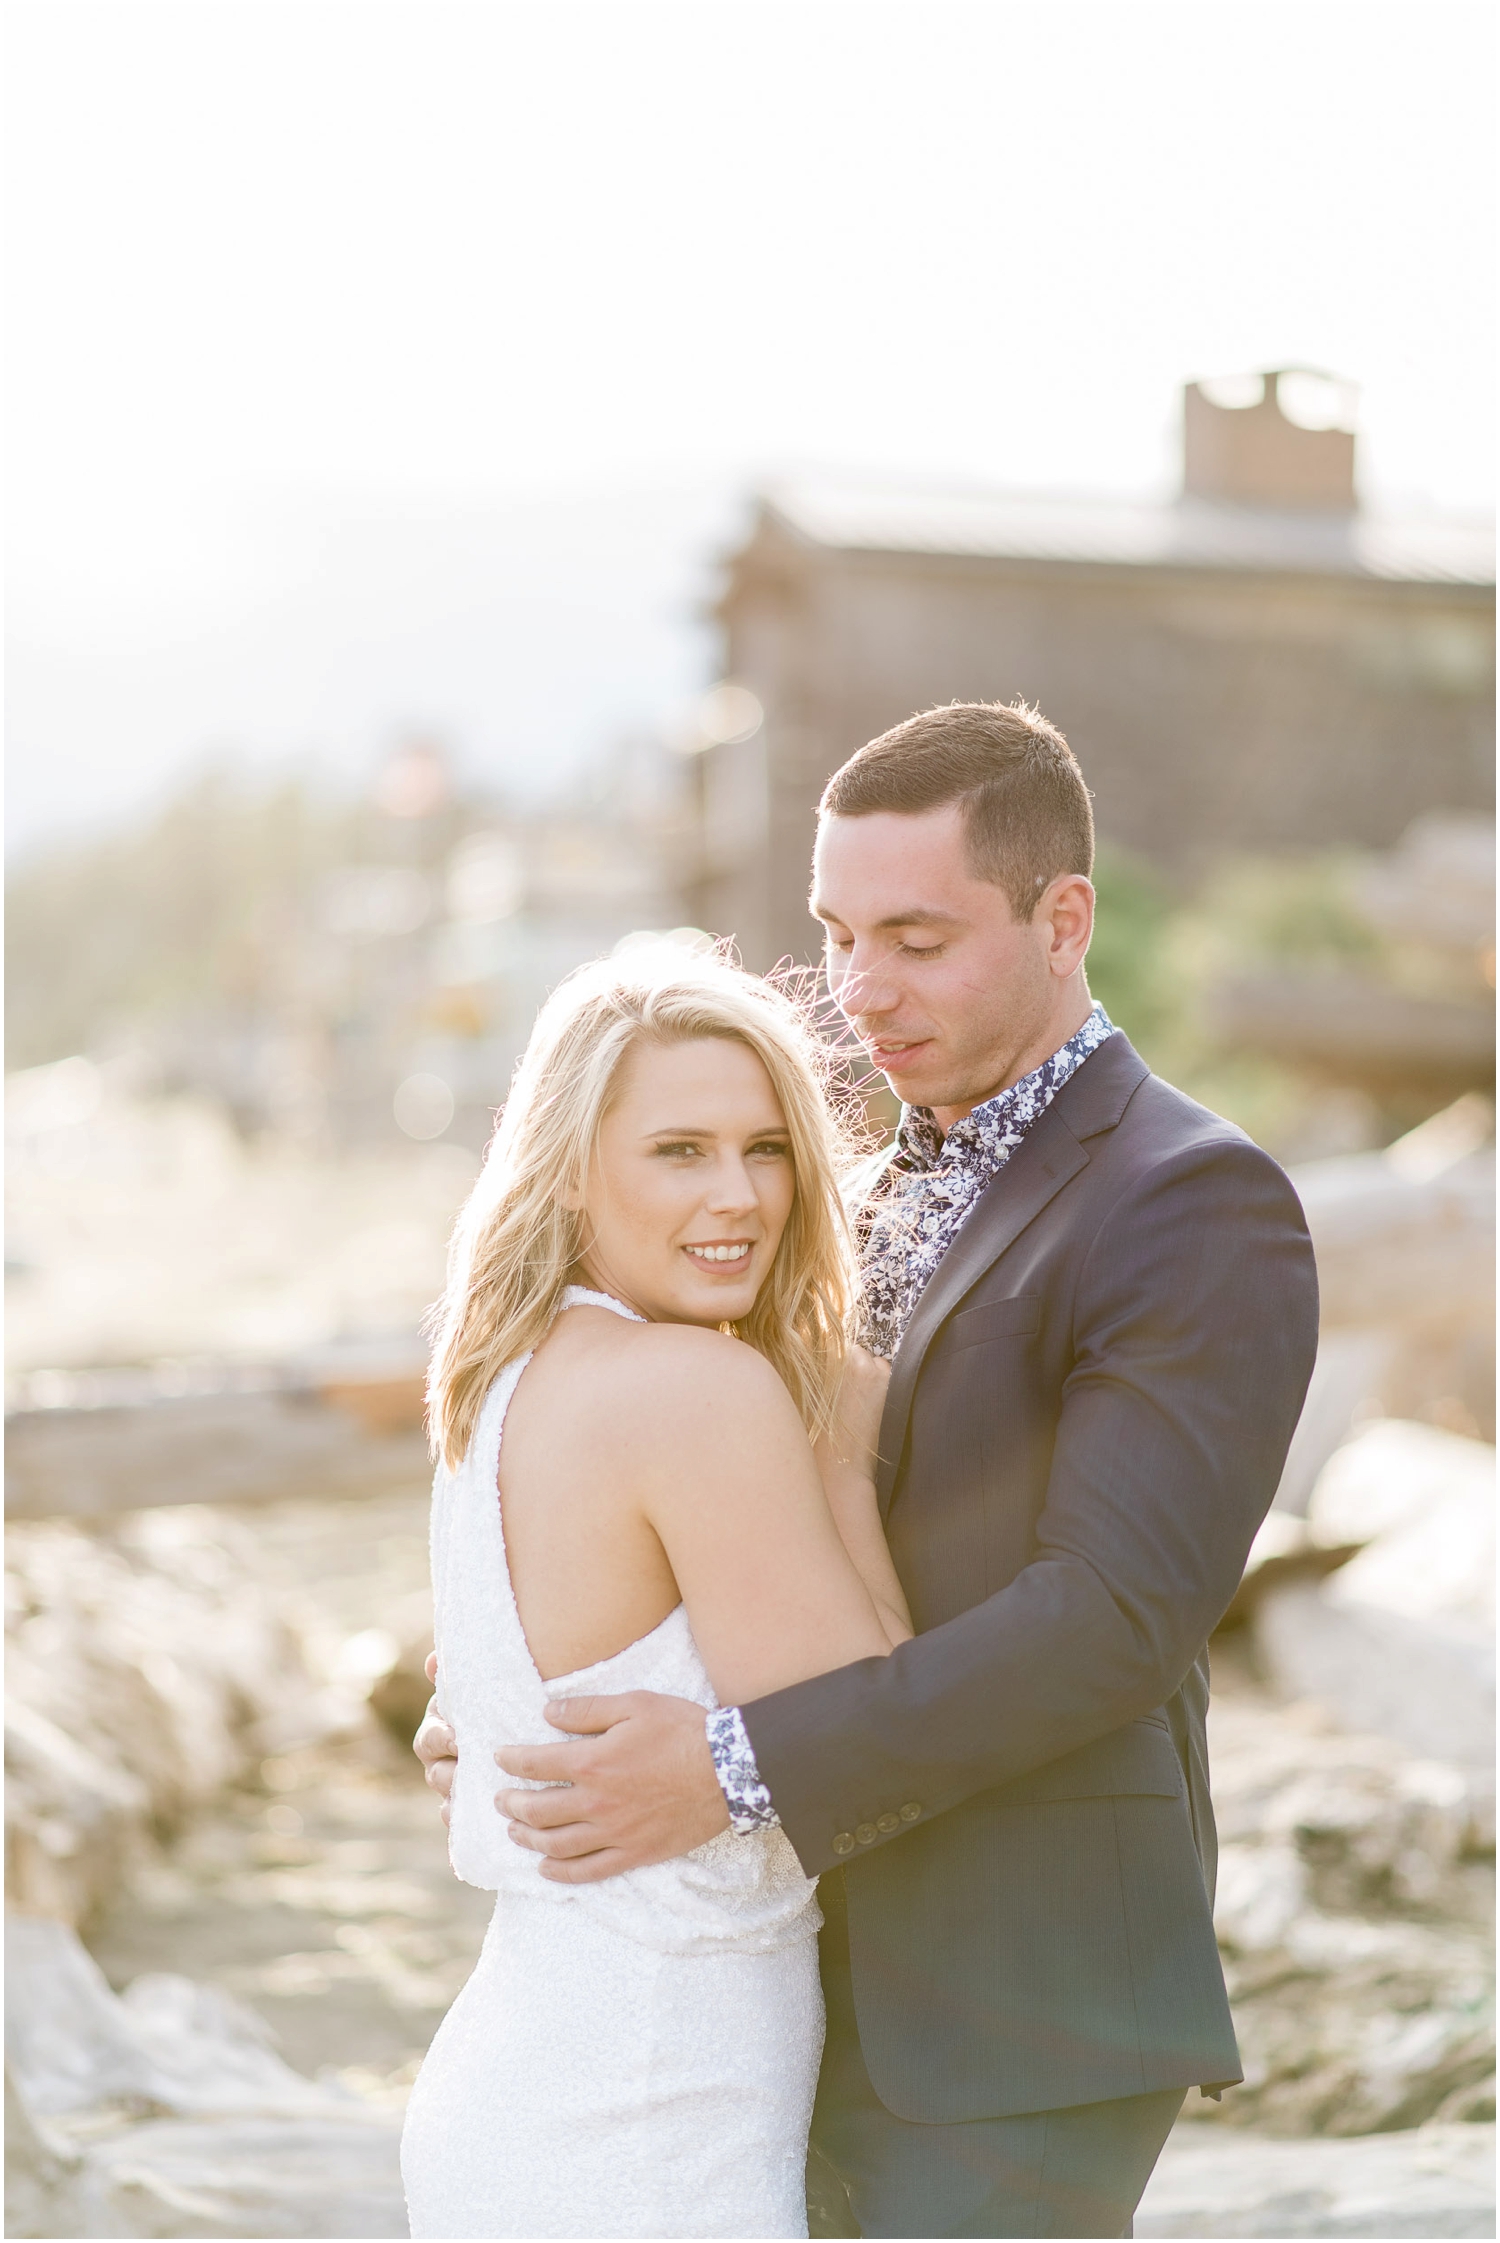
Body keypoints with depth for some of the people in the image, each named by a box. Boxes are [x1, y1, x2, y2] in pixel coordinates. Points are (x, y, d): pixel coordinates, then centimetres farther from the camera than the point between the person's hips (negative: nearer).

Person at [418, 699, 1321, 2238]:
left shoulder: (1201, 1208, -14)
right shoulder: (903, 1197, 14)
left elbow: (1115, 1615, -23)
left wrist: (741, 1771, -25)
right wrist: (539, 1708, 6)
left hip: (1026, 2022, -9)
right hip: (848, 2000, 9)